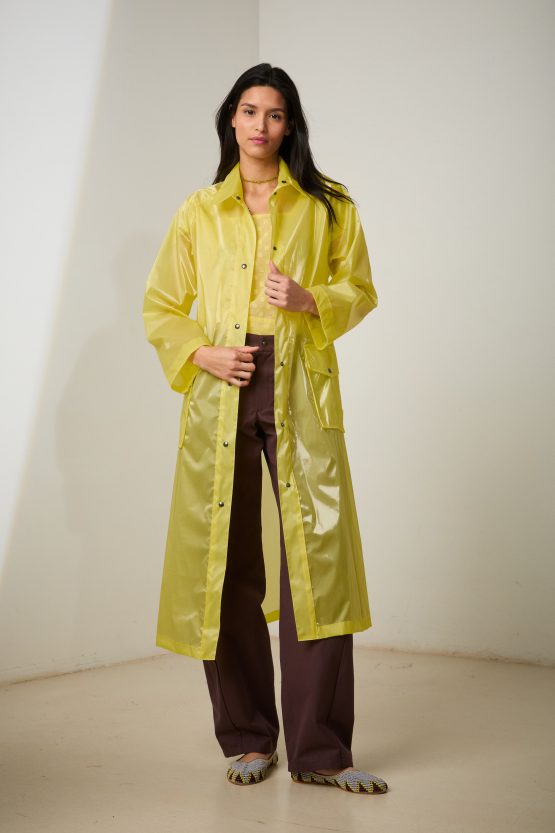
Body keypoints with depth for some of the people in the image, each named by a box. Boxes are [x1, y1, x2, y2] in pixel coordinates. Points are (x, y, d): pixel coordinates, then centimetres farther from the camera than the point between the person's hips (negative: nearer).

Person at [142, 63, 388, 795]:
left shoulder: (327, 206, 10)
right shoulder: (199, 212, 12)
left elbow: (360, 290, 12)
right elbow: (160, 307, 14)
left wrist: (310, 300, -8)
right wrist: (200, 353, -5)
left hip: (302, 395, -1)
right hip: (222, 391, 2)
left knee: (316, 559, -7)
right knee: (225, 563, 2)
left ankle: (320, 751, 2)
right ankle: (248, 739, 17)